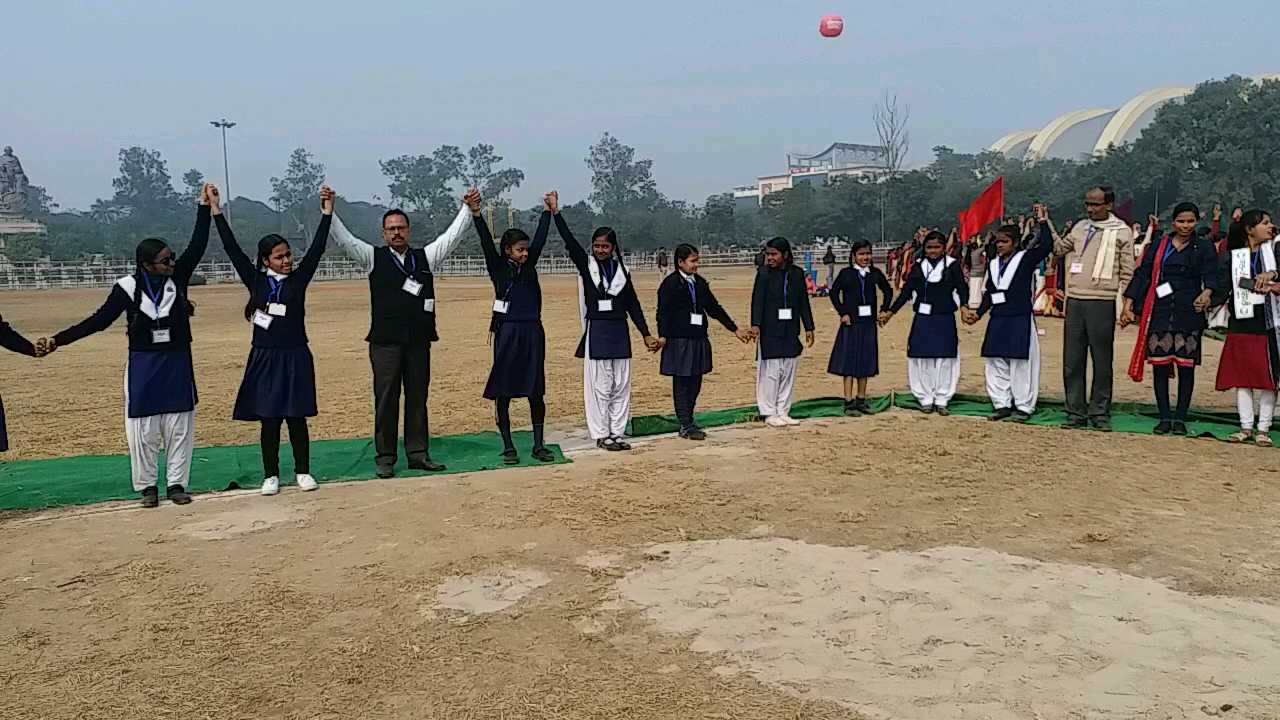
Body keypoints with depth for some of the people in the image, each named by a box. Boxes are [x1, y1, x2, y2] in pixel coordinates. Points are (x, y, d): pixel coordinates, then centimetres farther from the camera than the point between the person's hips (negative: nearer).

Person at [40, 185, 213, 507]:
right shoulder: (128, 288, -7)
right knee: (142, 427, 3)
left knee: (180, 425, 6)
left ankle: (176, 483, 16)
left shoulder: (178, 277, -2)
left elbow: (198, 245, -8)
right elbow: (99, 320, -4)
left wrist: (205, 207, -14)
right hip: (143, 365, -2)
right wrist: (58, 339, -9)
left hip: (177, 363, 2)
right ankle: (147, 486, 16)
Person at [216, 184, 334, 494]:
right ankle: (271, 475, 14)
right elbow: (233, 249, 2)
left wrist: (327, 213, -11)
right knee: (268, 419, 5)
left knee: (297, 417, 5)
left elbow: (317, 249, -4)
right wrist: (216, 212, 1)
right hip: (265, 358, 0)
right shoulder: (256, 281, 3)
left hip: (296, 357, 0)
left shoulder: (299, 279, 3)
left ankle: (303, 472, 16)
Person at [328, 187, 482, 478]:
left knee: (418, 398, 7)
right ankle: (385, 457, 9)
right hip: (385, 341, -2)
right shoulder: (373, 257, 6)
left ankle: (418, 453, 15)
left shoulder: (425, 257, 12)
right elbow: (344, 239, 0)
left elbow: (451, 237, 10)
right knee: (386, 399, 1)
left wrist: (468, 209, 3)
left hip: (419, 340, 2)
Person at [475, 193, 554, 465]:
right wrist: (476, 214, -22)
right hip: (508, 332, -4)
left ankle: (539, 445, 13)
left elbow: (540, 238, 10)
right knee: (503, 392, 2)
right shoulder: (498, 268, 0)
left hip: (533, 332, 4)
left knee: (536, 391, 5)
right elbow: (486, 242, -11)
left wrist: (548, 210, 9)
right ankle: (508, 447, 10)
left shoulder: (529, 265, 11)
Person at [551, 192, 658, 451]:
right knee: (599, 386, 0)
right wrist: (555, 212, -20)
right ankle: (601, 434, 7)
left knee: (621, 385, 6)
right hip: (596, 331, -3)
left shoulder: (622, 270, 9)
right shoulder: (586, 265, 1)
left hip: (620, 332, 4)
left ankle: (617, 433, 14)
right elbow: (569, 241, -11)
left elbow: (633, 305, 10)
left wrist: (646, 334, 6)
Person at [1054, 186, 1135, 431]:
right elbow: (1059, 247, 23)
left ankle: (1100, 413, 10)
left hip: (1102, 302, -4)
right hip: (1075, 300, 4)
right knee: (1072, 361, 5)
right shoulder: (1080, 227, 13)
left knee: (1102, 362, 2)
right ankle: (1076, 412, 12)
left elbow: (1127, 272, 1)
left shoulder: (1122, 232, 1)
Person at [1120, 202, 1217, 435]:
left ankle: (1180, 418, 9)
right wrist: (1128, 305, 1)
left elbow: (1211, 275, -4)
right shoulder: (1159, 245, 11)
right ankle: (1164, 418, 9)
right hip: (1160, 313, 1)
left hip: (1189, 314, -1)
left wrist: (1206, 293, -26)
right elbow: (1142, 274, 9)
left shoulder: (1205, 247, 8)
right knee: (1160, 365, 0)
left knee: (1186, 366, 1)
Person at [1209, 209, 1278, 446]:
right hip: (1241, 323, 1)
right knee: (1241, 377, 3)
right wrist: (1207, 301, -16)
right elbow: (1222, 290, 1)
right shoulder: (1233, 257, 6)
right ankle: (1246, 426, 12)